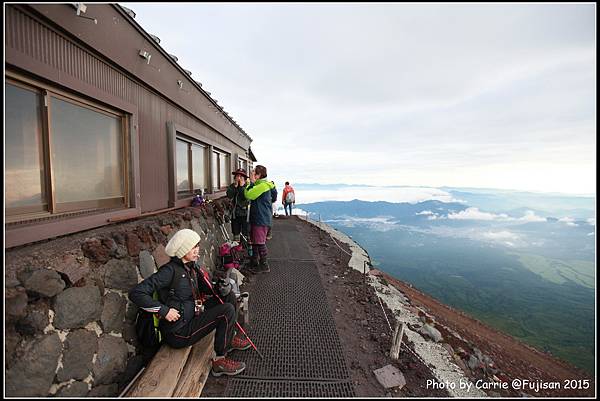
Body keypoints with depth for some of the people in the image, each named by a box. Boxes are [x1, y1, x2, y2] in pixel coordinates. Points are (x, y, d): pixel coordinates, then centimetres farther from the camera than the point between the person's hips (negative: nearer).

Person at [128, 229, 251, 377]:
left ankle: (230, 338, 20)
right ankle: (220, 361, -5)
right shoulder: (170, 270, -19)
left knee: (229, 295, 6)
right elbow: (136, 293, -23)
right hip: (178, 332, -8)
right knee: (228, 310, -20)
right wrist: (164, 310, -25)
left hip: (193, 317, 8)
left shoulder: (191, 268, 5)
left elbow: (207, 290, 14)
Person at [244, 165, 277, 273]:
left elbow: (248, 195, -22)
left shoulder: (263, 185, -18)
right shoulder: (260, 184, 15)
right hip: (257, 217, 11)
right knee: (254, 241, 19)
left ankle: (264, 266, 8)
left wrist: (251, 182, -13)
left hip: (261, 219, -10)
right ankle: (254, 262, 33)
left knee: (260, 242, -4)